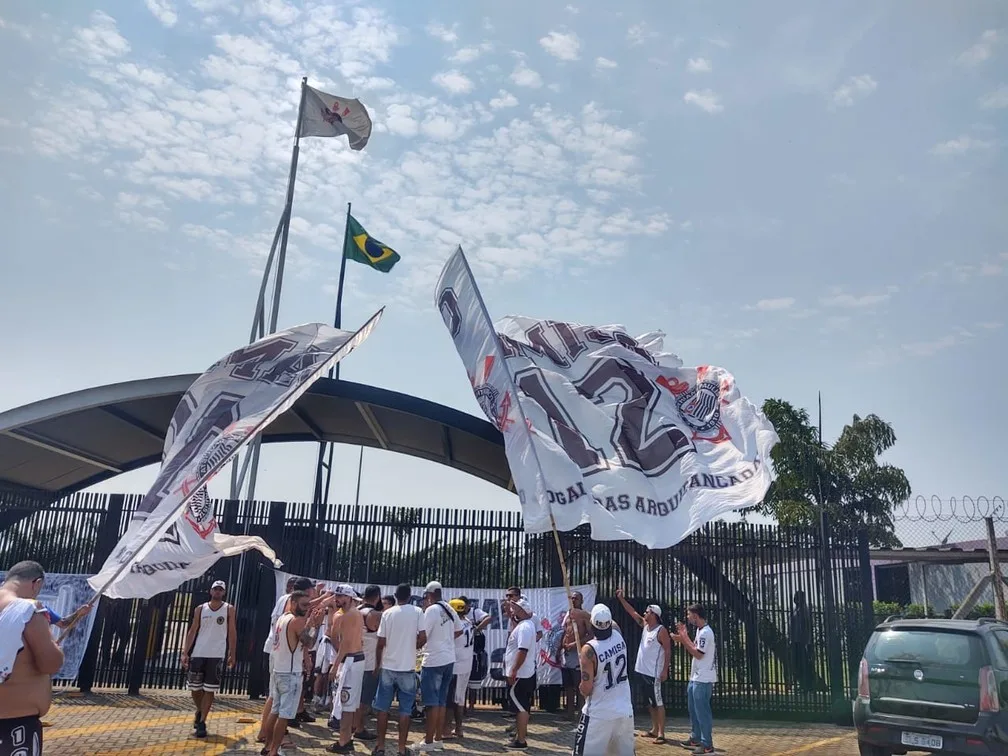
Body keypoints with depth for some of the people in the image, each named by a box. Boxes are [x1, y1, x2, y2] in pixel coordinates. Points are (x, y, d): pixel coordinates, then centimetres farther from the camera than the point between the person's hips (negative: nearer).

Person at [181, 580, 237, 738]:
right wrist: (185, 653, -2)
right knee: (195, 688, 7)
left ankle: (202, 722, 6)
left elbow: (232, 633, 3)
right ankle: (199, 711, 34)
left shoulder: (229, 609, 3)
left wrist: (232, 655, -1)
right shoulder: (200, 609, 7)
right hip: (198, 654, 2)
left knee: (209, 690, -2)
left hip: (216, 655, -2)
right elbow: (192, 631, 6)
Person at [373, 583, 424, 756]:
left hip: (388, 667, 1)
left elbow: (381, 643, -2)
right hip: (407, 668, -1)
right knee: (405, 710, 6)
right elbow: (423, 638, -10)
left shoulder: (387, 613, -1)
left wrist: (377, 664, 12)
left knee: (383, 708, 11)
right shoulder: (417, 612, -4)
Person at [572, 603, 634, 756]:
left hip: (599, 715, -5)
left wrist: (581, 686, 6)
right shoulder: (619, 637, -3)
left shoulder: (589, 649, -18)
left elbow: (586, 689, -16)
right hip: (625, 712, 5)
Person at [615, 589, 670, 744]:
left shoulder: (661, 630, -14)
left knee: (658, 702, -5)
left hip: (654, 673, -9)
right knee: (650, 703, 15)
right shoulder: (645, 625, 9)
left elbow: (668, 650, -15)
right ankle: (654, 729, 24)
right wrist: (621, 598, 12)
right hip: (642, 671, 9)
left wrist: (665, 670, -19)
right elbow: (632, 612, 16)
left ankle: (661, 733, -3)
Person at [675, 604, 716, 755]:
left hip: (703, 680, -11)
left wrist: (683, 639, -20)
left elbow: (698, 654, -22)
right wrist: (684, 636, 11)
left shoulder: (706, 632, -20)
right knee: (694, 710, 19)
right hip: (695, 678, 11)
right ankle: (696, 739, 30)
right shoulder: (699, 631, 12)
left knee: (702, 711, -4)